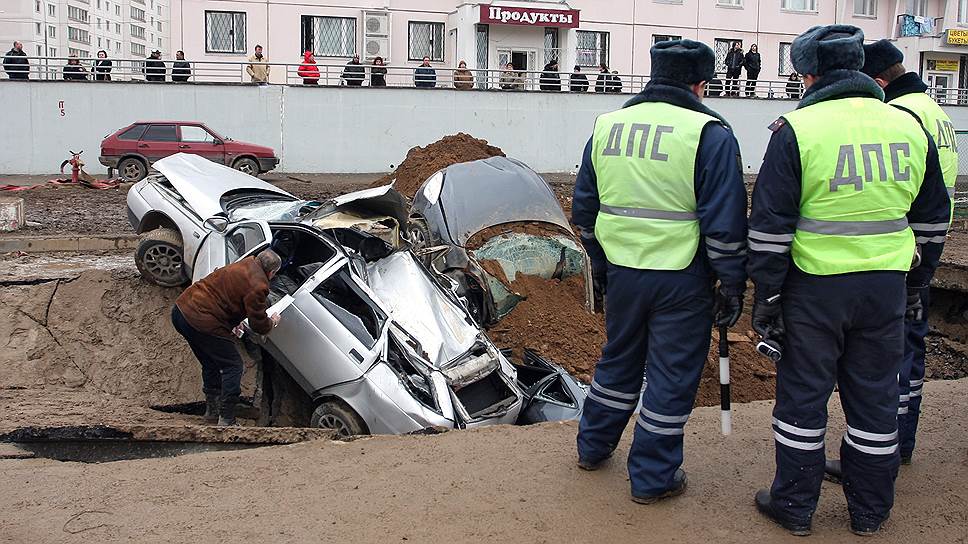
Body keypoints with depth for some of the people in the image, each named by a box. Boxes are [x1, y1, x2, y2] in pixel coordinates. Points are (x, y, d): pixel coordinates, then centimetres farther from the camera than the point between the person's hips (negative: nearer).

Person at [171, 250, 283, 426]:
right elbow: (258, 324, -8)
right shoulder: (257, 287, -16)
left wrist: (233, 322, 28)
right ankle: (226, 421, 2)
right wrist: (272, 322, 14)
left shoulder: (244, 265, 13)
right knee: (233, 367, 3)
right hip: (203, 324, -9)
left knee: (211, 364, 25)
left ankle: (212, 410, 36)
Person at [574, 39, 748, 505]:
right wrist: (733, 286, -3)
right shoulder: (709, 133, -11)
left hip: (621, 271, 5)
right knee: (672, 376, 9)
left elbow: (584, 208, 12)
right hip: (681, 280, -5)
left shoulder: (606, 125, 5)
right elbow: (725, 222, -13)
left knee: (618, 360, 23)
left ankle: (593, 446, 38)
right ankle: (653, 478, 20)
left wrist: (599, 264, 23)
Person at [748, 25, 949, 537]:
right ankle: (870, 511, 28)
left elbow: (770, 225, -11)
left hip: (816, 286, -4)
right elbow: (932, 217, 14)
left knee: (803, 394, 9)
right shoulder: (910, 127, 6)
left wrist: (766, 295, -4)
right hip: (886, 287, 4)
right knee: (875, 397, 15)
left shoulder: (796, 129, -10)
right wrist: (916, 281, 24)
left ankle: (794, 506, 20)